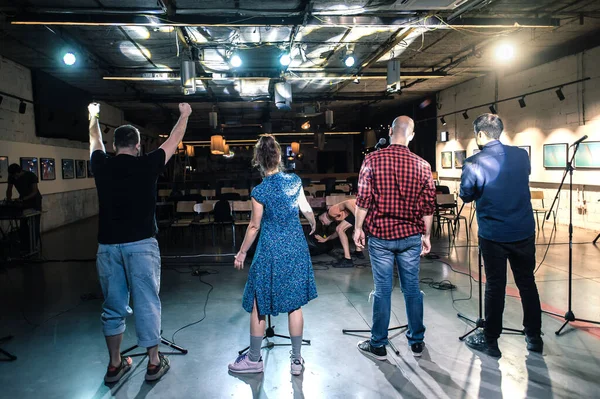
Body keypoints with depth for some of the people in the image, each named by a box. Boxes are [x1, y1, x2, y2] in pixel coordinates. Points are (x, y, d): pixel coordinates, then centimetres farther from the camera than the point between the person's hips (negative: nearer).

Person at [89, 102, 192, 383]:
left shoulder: (102, 166, 3)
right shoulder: (146, 165, -5)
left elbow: (95, 141, 25)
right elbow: (173, 140, 9)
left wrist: (93, 117, 45)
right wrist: (184, 114, 26)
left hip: (108, 245, 4)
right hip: (140, 244, -3)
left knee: (113, 306, 14)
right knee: (147, 304, 5)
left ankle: (115, 364, 24)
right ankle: (154, 362, 14)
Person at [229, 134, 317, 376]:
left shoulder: (260, 191, -15)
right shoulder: (295, 181, -3)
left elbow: (254, 226, -8)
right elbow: (306, 209, 10)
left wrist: (242, 252, 6)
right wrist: (314, 224, 31)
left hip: (270, 250, -4)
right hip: (296, 248, 5)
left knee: (258, 306, 12)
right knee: (294, 304, 13)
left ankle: (254, 359, 24)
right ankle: (296, 360, 21)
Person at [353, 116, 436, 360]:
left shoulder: (373, 160, -8)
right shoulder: (422, 166, 1)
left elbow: (363, 199, -9)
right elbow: (428, 206, 4)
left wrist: (358, 228, 2)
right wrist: (426, 235, 14)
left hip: (380, 235, -2)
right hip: (411, 236, 3)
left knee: (382, 290, 5)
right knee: (412, 288, 13)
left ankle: (378, 345, 16)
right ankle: (417, 342, 26)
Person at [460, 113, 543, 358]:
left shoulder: (474, 163, -14)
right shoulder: (522, 155, 0)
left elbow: (466, 196, -2)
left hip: (493, 235, -4)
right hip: (524, 231, 4)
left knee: (495, 286, 6)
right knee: (527, 283, 15)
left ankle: (490, 341, 17)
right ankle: (534, 337, 27)